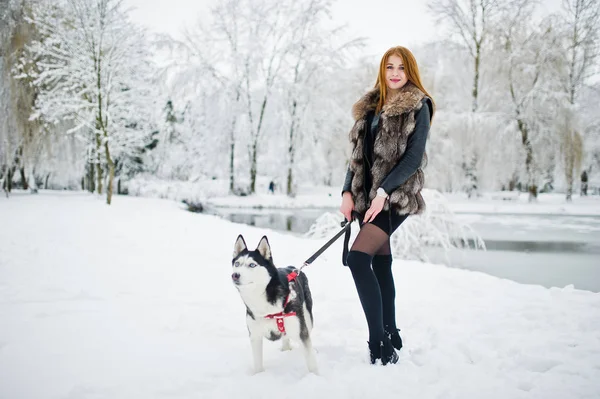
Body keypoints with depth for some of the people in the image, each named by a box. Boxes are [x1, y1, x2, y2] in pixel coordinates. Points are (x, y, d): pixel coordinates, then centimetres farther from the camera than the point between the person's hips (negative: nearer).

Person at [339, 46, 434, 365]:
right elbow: (358, 154, 15)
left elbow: (414, 157, -10)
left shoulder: (418, 107, -2)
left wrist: (383, 191, -18)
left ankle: (380, 344, -16)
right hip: (366, 196, 7)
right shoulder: (370, 107, 16)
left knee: (357, 257, -21)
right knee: (380, 264, 9)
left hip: (396, 196, -6)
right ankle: (391, 337, 20)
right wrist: (347, 192, 2)